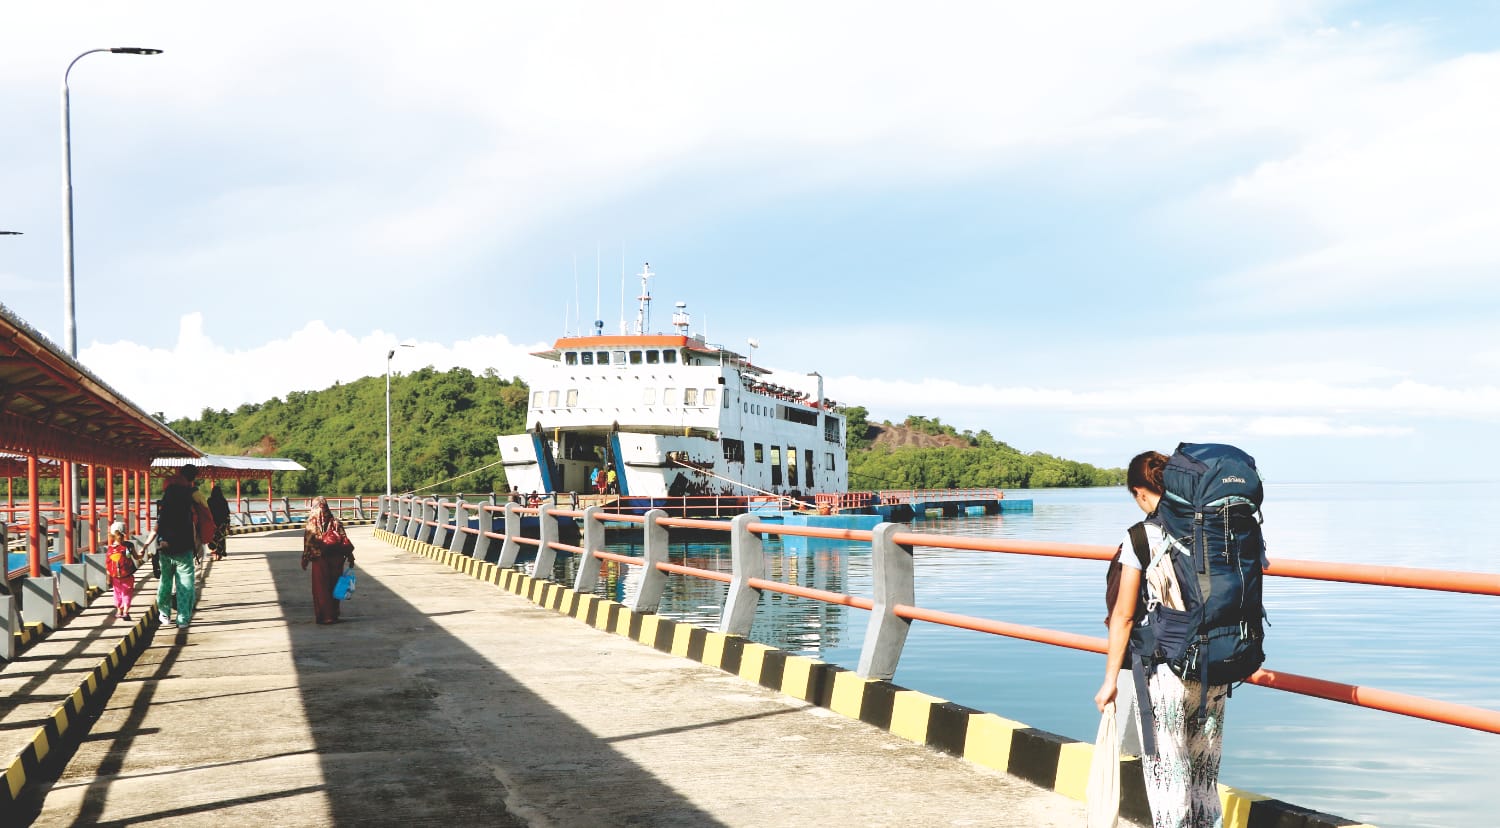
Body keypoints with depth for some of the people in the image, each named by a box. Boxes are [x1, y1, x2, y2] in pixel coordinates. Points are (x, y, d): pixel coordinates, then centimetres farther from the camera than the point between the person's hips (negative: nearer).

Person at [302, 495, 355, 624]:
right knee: (334, 586, 14)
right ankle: (334, 614, 21)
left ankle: (325, 616, 4)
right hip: (336, 559, 3)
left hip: (319, 560, -3)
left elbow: (308, 544, -5)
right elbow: (345, 540, -4)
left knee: (321, 588, 6)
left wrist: (305, 560, 4)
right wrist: (350, 556, 1)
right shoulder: (335, 521, -2)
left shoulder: (312, 523, -7)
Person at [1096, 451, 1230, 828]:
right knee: (1204, 774, 17)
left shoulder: (1142, 539, -12)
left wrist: (1110, 679, -2)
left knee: (1166, 774, 5)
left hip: (1164, 673, -5)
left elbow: (1123, 616, -10)